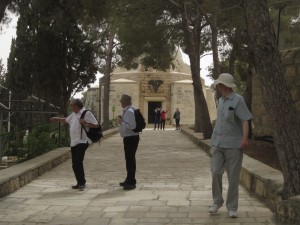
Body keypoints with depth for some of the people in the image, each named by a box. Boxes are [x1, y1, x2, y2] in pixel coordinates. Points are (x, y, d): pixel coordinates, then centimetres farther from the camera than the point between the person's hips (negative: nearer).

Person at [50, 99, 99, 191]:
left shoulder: (86, 113, -8)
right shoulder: (74, 114, 18)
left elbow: (96, 125, -12)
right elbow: (66, 120, 38)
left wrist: (85, 124, -21)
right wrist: (57, 119, 40)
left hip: (82, 141, -8)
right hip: (74, 142, 8)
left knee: (78, 162, -15)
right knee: (75, 163, 8)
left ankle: (82, 182, -5)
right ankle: (80, 183, 17)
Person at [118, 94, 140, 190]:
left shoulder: (129, 111, -19)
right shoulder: (127, 110, 12)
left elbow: (131, 126, -28)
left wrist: (121, 122, -17)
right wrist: (122, 121, 9)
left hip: (131, 138, -11)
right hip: (129, 138, 11)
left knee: (130, 159, -4)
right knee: (129, 159, 19)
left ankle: (131, 182, 4)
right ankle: (129, 180, 33)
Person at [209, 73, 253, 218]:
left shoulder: (238, 100, -8)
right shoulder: (221, 100, 13)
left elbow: (245, 120, -16)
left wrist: (245, 138, -28)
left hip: (233, 145, -5)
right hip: (218, 143, 5)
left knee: (233, 177, 0)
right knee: (215, 172, -5)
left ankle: (232, 208, 11)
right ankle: (217, 201, 15)